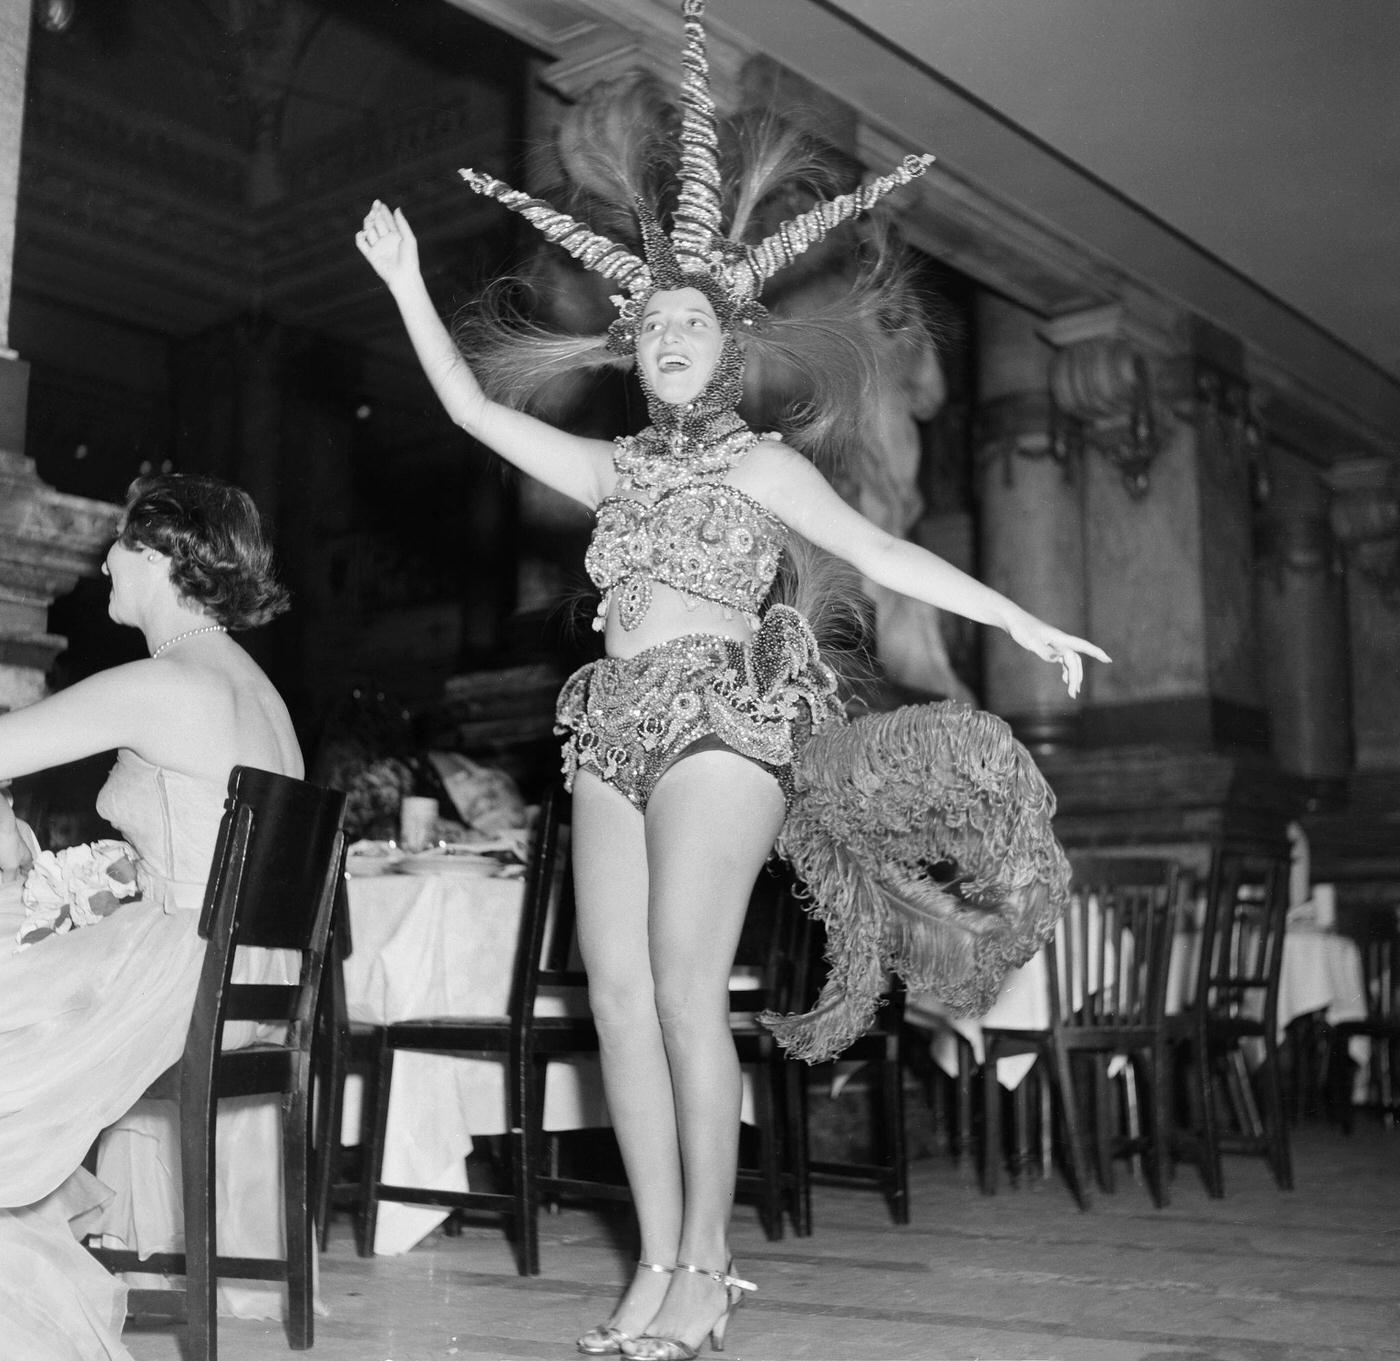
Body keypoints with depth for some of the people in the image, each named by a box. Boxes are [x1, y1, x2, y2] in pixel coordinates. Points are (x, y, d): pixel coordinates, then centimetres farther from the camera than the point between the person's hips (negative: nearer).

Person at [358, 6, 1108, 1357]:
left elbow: (880, 552, -2)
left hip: (722, 716, -5)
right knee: (616, 992, -2)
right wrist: (406, 285, 19)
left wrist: (1018, 618, -11)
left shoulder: (761, 462, 7)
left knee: (683, 988, -14)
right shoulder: (614, 467, 19)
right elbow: (476, 408, 21)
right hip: (613, 730, 5)